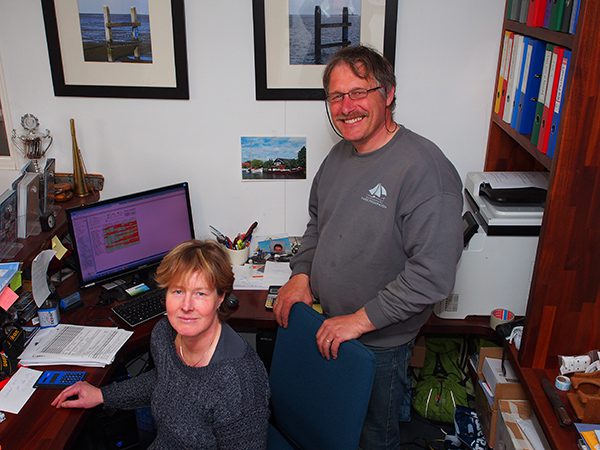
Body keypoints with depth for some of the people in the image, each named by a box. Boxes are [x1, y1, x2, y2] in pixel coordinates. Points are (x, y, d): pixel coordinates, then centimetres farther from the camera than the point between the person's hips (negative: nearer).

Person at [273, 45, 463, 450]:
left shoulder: (424, 168, -25)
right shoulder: (340, 154, 2)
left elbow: (433, 274, -28)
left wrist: (361, 320, -23)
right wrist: (302, 274, 1)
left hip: (380, 342, -7)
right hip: (327, 325, 7)